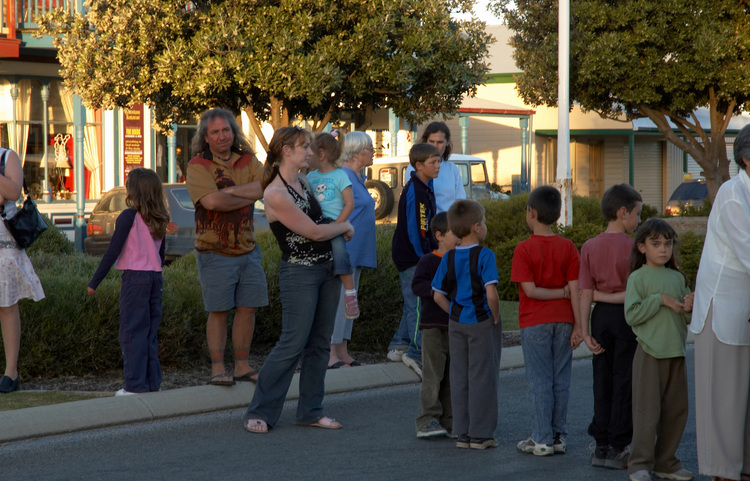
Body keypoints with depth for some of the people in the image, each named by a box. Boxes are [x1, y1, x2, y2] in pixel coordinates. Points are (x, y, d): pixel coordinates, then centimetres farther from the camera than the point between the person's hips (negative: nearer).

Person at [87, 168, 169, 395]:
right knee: (150, 332, 11)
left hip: (135, 277, -6)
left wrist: (94, 282, -5)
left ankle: (136, 385, -5)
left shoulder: (129, 217, -11)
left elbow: (113, 251, -11)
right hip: (155, 278, 7)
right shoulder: (159, 220, 9)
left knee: (132, 333, -2)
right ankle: (152, 383, 12)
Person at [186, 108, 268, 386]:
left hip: (247, 249, 5)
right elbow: (211, 201, -23)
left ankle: (243, 366, 17)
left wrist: (230, 191, -18)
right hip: (215, 252, -5)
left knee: (248, 308, 7)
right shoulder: (198, 166, -7)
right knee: (219, 311, -1)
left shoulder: (247, 161, 8)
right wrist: (249, 196, -11)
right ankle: (217, 369, 6)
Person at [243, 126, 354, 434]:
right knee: (293, 343, -9)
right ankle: (259, 413, -1)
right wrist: (345, 227, -1)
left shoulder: (303, 182, 8)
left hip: (327, 268, 8)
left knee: (320, 343, 9)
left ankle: (310, 411, 16)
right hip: (299, 273, -8)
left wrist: (339, 228, 14)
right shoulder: (275, 195, -18)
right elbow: (314, 232, -16)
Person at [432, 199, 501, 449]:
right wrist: (496, 317, -8)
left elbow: (438, 296, 4)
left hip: (457, 323, 5)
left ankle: (462, 433, 15)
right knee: (482, 377, 2)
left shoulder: (449, 258, 3)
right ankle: (480, 434, 4)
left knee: (459, 377, 10)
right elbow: (491, 293, -22)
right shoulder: (484, 255, -14)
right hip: (481, 321, -5)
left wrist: (455, 316, 12)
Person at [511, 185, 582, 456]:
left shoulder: (524, 249, -10)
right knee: (561, 381, 8)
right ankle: (558, 437, 12)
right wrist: (578, 326, -1)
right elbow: (575, 289, -3)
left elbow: (529, 289, -16)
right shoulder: (568, 248, 1)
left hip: (535, 323, -4)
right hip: (563, 321, 4)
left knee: (539, 382, 0)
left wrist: (560, 293, -4)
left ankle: (542, 440, 1)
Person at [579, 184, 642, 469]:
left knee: (602, 382, 12)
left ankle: (601, 445, 14)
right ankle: (618, 448, 4)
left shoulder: (590, 247, 2)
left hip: (601, 317, 4)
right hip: (627, 317, -4)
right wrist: (613, 297, 0)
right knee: (624, 382, 3)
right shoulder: (632, 247, -11)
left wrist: (585, 331, 0)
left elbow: (585, 294, -1)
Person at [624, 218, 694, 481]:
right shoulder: (638, 278, -4)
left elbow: (687, 320, 16)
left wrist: (690, 308, -6)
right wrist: (660, 299, -17)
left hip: (676, 353, 6)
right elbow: (631, 315, -13)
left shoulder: (678, 278, 13)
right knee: (647, 410, -6)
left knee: (676, 410, 8)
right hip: (650, 353, -6)